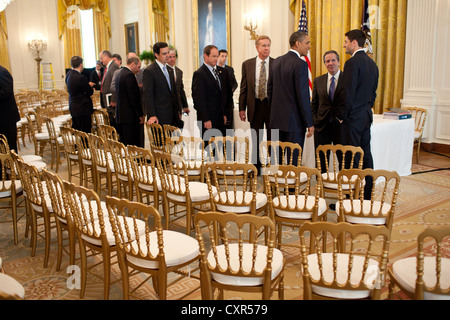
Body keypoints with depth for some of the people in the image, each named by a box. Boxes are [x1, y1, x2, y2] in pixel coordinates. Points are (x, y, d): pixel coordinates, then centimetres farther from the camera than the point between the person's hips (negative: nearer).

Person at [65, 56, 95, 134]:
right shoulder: (80, 78, -20)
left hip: (73, 108, 9)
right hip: (83, 109, -9)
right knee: (85, 133, -4)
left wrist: (88, 85, 0)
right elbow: (90, 92, -11)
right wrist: (90, 86, 9)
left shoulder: (69, 74, 7)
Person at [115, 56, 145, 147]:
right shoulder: (130, 75, -15)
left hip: (120, 114, 10)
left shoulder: (119, 74, 16)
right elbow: (134, 97, -18)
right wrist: (140, 114, -12)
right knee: (134, 144, -7)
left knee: (124, 144, 13)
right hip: (131, 116, -10)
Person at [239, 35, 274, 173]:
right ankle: (256, 167, 24)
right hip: (255, 105, 2)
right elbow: (244, 87, 5)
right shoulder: (247, 64, 4)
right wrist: (242, 108, 1)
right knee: (255, 140, 11)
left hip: (272, 105, -1)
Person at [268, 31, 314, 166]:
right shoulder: (300, 64, -14)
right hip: (294, 120, -7)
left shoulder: (277, 61, 10)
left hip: (277, 119, 8)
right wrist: (309, 123, -12)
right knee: (293, 159, 0)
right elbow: (303, 96, -17)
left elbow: (270, 89, 16)